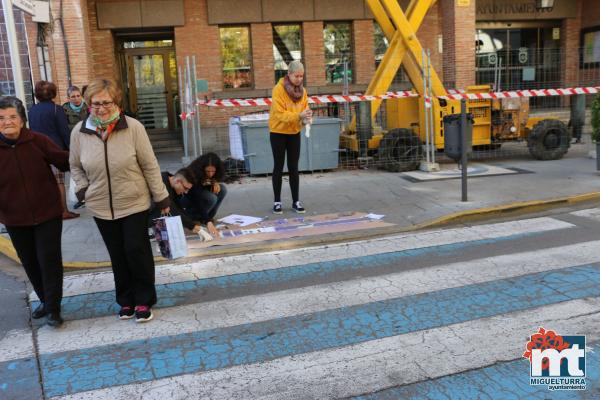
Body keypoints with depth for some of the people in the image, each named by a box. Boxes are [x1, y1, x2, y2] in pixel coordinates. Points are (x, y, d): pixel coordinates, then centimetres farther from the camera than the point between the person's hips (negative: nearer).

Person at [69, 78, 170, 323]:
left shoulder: (133, 128, -13)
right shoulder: (79, 132, -5)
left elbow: (150, 166, -8)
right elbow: (75, 167, 12)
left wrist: (161, 198, -5)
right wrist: (83, 191, -1)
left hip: (135, 204, -3)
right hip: (101, 208, 3)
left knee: (137, 251, 2)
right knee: (117, 255, 14)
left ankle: (144, 300, 21)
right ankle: (126, 300, 31)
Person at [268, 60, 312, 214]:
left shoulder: (302, 90, 1)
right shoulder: (278, 89, -17)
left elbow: (304, 109, 3)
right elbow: (280, 114, -23)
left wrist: (307, 116, -21)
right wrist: (299, 116, -34)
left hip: (294, 133, 4)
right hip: (278, 132, -4)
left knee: (293, 167, 7)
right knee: (278, 167, 3)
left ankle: (296, 201, 13)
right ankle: (277, 201, 11)